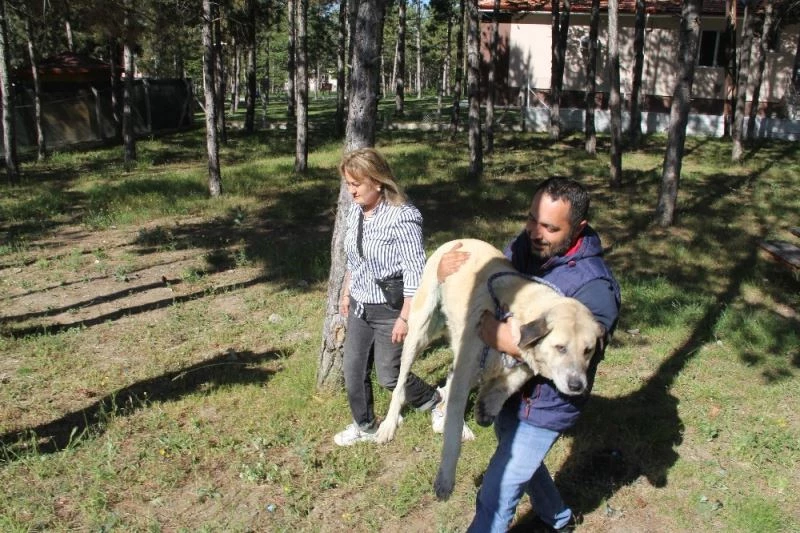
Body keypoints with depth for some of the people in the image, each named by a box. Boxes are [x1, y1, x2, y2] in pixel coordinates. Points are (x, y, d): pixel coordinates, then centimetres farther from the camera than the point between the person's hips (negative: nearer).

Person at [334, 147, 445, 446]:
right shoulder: (356, 212, 0)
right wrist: (346, 294, 20)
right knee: (353, 370, 13)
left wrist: (405, 318, -20)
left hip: (389, 309, -7)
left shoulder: (402, 217, -23)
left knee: (389, 375, 5)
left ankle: (436, 402, 32)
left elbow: (415, 273, -21)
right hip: (360, 308, 7)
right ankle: (365, 427, 36)